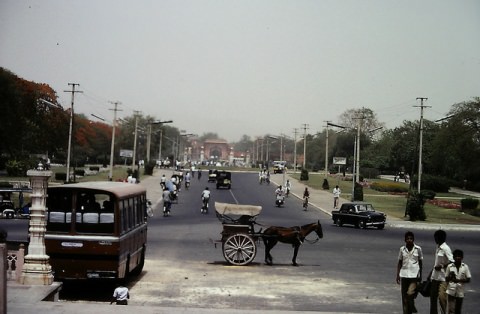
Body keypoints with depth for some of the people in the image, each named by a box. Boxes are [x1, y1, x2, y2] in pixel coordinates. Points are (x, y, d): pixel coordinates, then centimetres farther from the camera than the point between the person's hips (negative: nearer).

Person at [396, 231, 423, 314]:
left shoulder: (418, 249, 0)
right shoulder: (402, 249, 4)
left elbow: (420, 262, 8)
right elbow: (399, 263, 10)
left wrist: (420, 275, 8)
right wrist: (397, 275, 5)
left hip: (414, 275, -3)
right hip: (404, 275, 3)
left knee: (410, 293, -16)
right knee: (404, 296, 5)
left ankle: (412, 307, 11)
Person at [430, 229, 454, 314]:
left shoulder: (446, 248, -14)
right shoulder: (438, 248, 12)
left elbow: (452, 262, -18)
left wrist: (442, 266, -16)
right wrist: (431, 274, 23)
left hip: (443, 277, -9)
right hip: (435, 276, 9)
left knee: (442, 297, -13)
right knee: (433, 296, 12)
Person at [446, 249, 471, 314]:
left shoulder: (465, 267, -2)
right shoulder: (449, 266, -1)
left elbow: (468, 279, -3)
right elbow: (446, 279, 5)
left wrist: (458, 280, -17)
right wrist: (450, 277, -17)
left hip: (460, 292, 1)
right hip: (451, 291, -1)